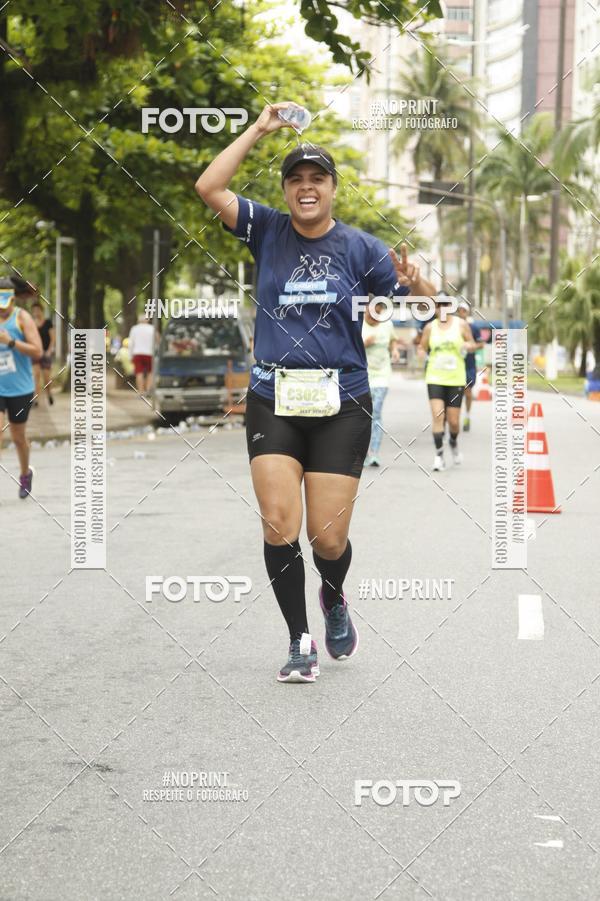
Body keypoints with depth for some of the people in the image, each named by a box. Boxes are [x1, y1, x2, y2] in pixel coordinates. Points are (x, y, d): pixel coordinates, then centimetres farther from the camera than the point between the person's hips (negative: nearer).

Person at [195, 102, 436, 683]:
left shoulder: (360, 247, 4)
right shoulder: (268, 232, 5)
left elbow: (423, 305, 5)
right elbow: (209, 188, -6)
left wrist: (414, 283, -18)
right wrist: (259, 130, -4)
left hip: (341, 405, -1)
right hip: (273, 401, 1)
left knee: (328, 538, -2)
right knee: (278, 524, -11)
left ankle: (334, 602, 33)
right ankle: (300, 641, 5)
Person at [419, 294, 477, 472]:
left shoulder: (461, 325, 2)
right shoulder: (430, 327, 5)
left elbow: (472, 344, 10)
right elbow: (422, 348, 13)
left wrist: (467, 345, -13)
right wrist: (422, 353, -10)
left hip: (456, 379, 0)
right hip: (435, 378, 0)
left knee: (453, 421, 4)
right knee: (437, 415, -16)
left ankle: (454, 443, 37)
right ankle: (439, 455, -11)